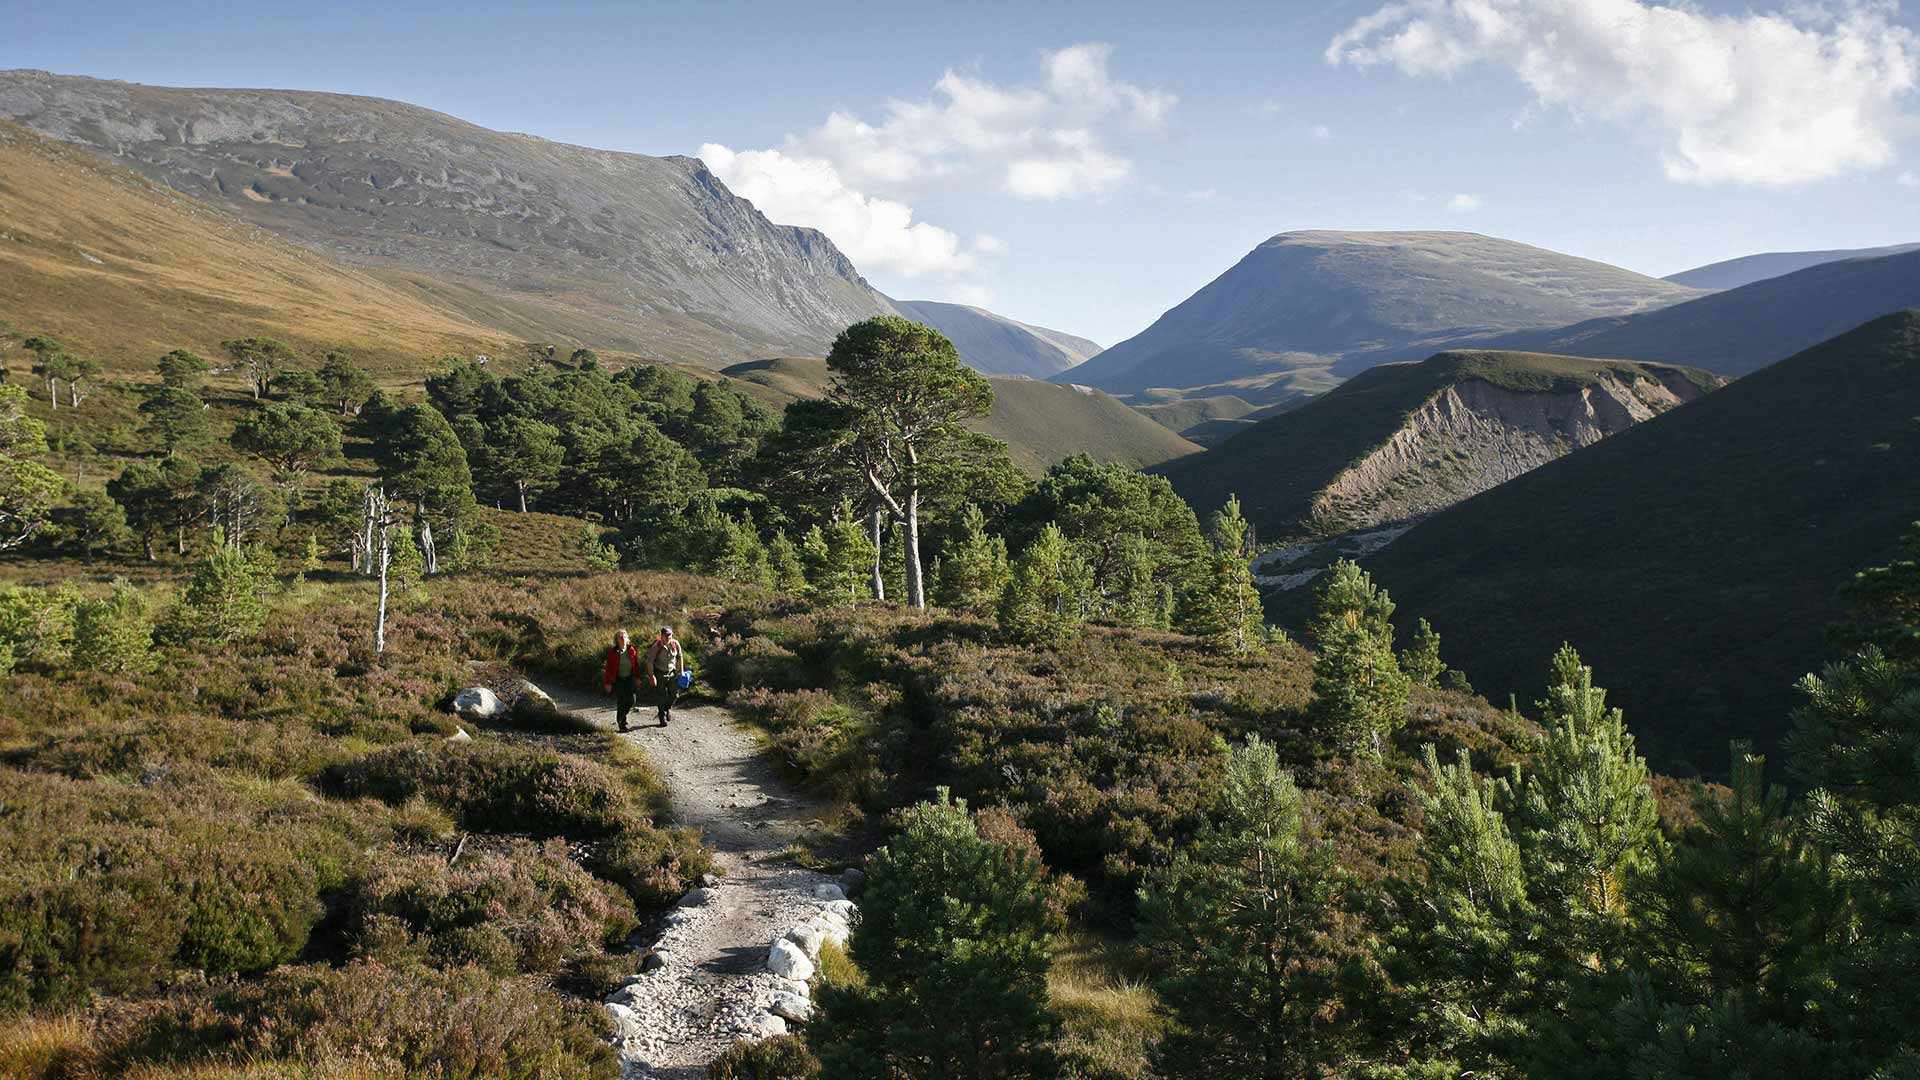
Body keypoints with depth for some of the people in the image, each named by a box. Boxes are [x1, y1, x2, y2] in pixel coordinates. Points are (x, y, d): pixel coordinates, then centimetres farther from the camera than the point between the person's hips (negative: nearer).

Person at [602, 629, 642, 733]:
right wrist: (608, 683, -7)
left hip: (629, 678, 3)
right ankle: (621, 723, 11)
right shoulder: (613, 652, -10)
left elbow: (636, 664, 8)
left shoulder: (632, 650, -1)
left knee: (631, 700, -2)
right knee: (620, 702, -2)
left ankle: (622, 715, 27)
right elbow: (609, 668, -7)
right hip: (618, 680, -3)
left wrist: (637, 678, 9)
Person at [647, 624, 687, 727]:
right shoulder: (657, 646, -20)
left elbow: (680, 657, 7)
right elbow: (650, 661, -15)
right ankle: (663, 718, 15)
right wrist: (651, 676, -18)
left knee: (675, 695, 2)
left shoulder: (675, 643, -9)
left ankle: (668, 708, 33)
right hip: (660, 674, -3)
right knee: (662, 697, 0)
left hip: (672, 672, 3)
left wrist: (681, 671, 7)